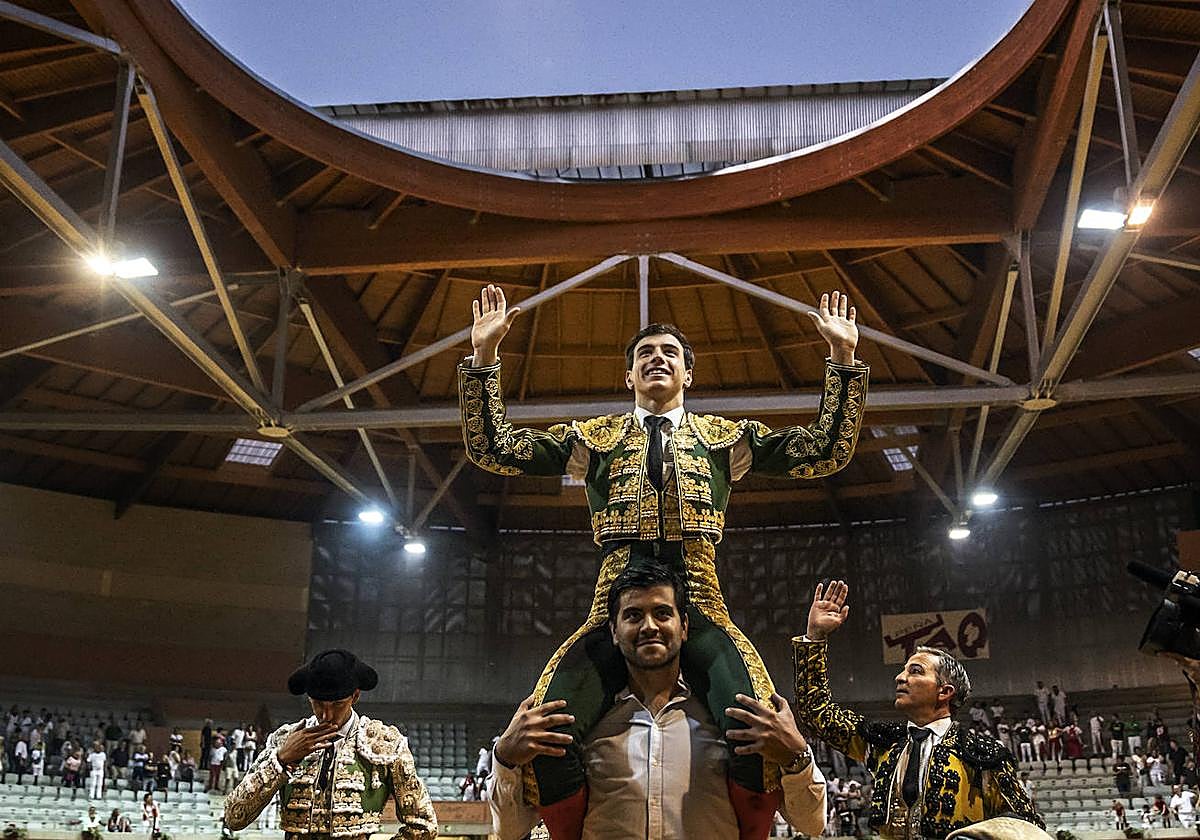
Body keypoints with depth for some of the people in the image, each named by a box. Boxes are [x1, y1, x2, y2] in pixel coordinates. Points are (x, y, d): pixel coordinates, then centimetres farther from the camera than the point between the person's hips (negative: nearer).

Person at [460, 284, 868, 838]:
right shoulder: (593, 437, 21)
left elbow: (826, 452, 15)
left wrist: (843, 360, 6)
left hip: (700, 611, 0)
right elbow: (491, 449, 14)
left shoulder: (724, 436, 21)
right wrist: (484, 356, 5)